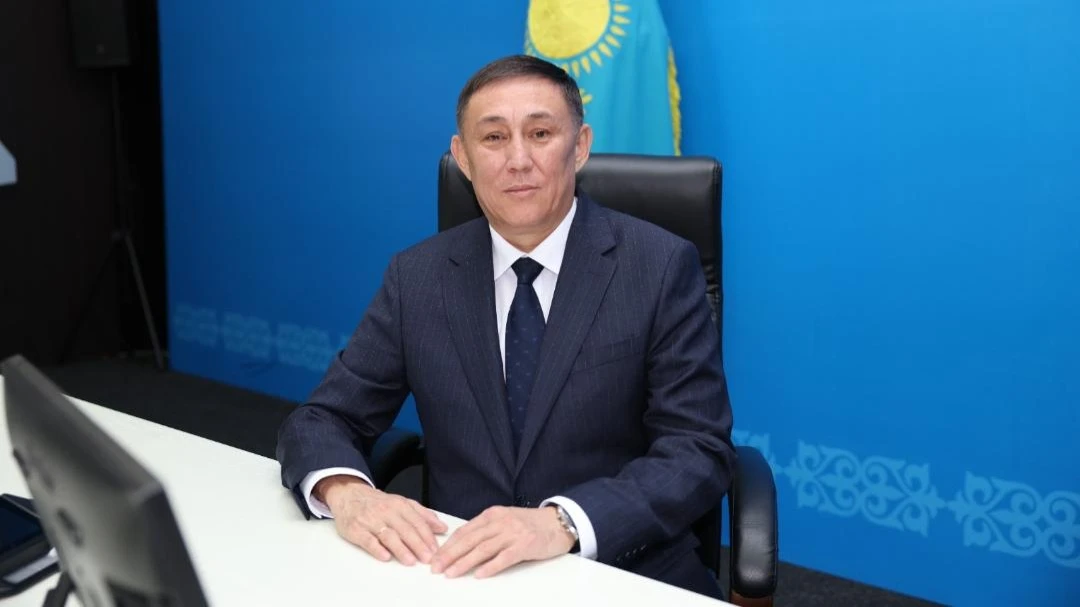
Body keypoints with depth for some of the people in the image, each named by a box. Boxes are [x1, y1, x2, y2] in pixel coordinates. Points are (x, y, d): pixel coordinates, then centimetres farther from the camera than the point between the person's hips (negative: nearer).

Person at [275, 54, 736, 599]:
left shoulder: (661, 267, -5)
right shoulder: (417, 277, 3)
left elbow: (701, 452, -10)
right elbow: (319, 422, 3)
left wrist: (565, 521, -27)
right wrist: (346, 491, -20)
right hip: (461, 573, 3)